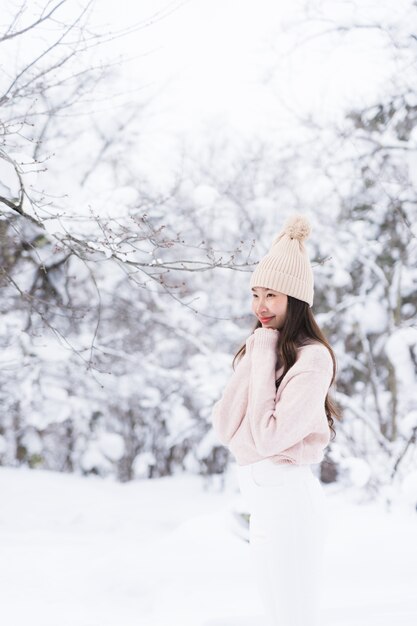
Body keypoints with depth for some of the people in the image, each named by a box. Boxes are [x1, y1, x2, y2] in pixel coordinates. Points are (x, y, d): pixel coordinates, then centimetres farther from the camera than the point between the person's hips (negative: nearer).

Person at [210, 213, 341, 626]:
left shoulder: (313, 357, -14)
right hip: (261, 501, 9)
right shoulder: (258, 349, 11)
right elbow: (223, 427, 2)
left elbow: (269, 436, -19)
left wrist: (264, 358, -13)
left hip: (289, 499, -9)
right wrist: (256, 357, -5)